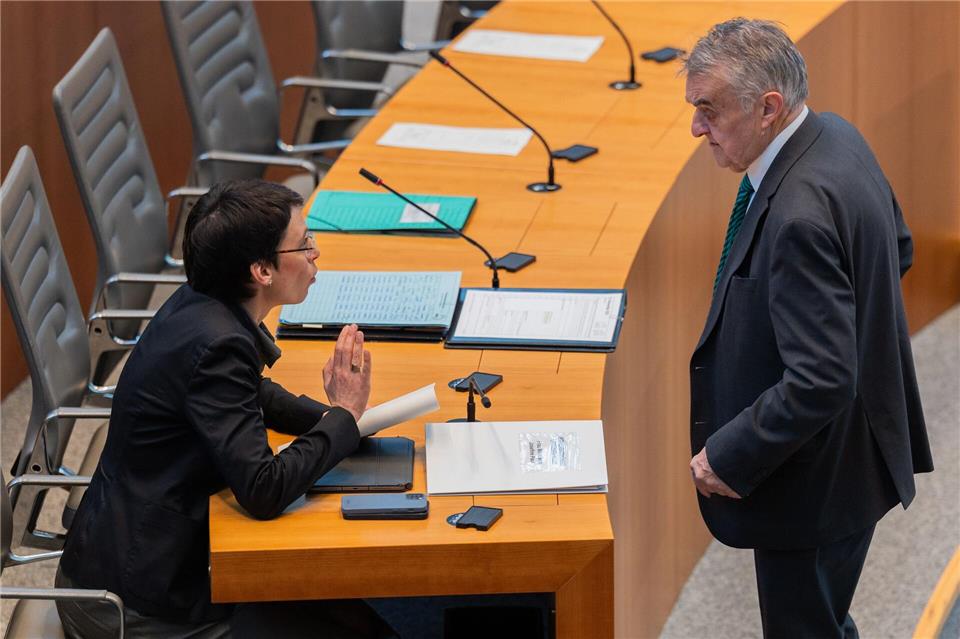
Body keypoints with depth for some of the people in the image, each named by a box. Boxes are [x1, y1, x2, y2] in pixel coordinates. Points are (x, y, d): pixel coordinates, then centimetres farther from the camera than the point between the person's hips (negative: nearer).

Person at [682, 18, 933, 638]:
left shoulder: (800, 213, -32)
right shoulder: (837, 136, -1)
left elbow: (821, 382, -32)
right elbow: (898, 249, 17)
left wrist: (729, 456, -21)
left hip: (817, 480, -10)